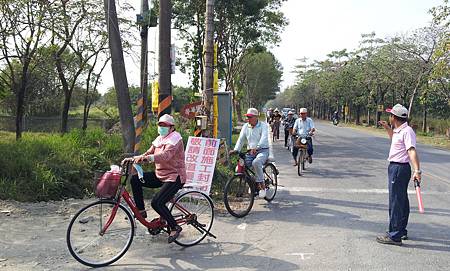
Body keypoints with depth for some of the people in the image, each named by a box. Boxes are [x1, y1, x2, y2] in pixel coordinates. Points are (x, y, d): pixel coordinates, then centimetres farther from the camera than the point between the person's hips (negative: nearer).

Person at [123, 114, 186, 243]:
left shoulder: (175, 138, -15)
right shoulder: (159, 139, 12)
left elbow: (166, 156, -33)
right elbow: (148, 154, 8)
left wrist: (147, 158, -47)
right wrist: (133, 158, -8)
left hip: (174, 177, -8)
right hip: (160, 175, 9)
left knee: (156, 203, -22)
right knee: (135, 179, -4)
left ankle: (175, 227, -2)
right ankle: (141, 211, 8)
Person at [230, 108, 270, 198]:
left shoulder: (263, 125, -5)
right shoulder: (245, 126, 11)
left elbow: (264, 138, -22)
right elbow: (241, 139, 3)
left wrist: (256, 148, -40)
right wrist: (236, 150, -15)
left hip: (262, 150, -5)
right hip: (250, 151, 5)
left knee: (256, 162, -37)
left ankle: (262, 185, -21)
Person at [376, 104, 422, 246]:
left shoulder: (407, 131, -18)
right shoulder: (399, 131, 13)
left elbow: (412, 151, -30)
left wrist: (417, 170, -38)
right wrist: (387, 128, 26)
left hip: (399, 169, -11)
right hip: (395, 167, 11)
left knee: (395, 202, -8)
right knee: (401, 201, 18)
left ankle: (394, 236, -4)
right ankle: (402, 231, 31)